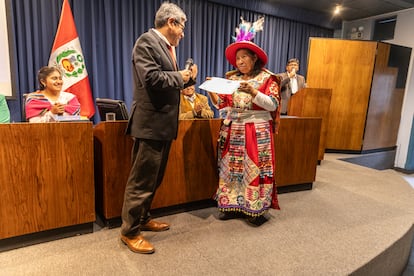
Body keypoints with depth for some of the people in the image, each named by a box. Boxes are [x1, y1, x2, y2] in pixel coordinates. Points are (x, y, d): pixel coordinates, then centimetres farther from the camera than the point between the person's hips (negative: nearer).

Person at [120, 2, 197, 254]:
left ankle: (143, 219, 34)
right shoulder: (147, 41, -10)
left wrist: (187, 79, 5)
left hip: (164, 124, 10)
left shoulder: (167, 47, 18)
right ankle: (130, 232, 15)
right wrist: (179, 77, -9)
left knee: (154, 178, 18)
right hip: (151, 123, -10)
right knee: (142, 180, -1)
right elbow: (152, 79, -23)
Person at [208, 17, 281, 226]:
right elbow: (222, 105, 9)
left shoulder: (267, 78, 0)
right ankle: (233, 205, 18)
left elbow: (273, 105, -10)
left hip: (257, 131, -4)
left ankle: (257, 210, 9)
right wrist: (211, 91, -6)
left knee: (255, 169, -3)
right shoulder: (231, 78, 12)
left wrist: (253, 92, -22)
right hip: (233, 131, 5)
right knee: (231, 168, 5)